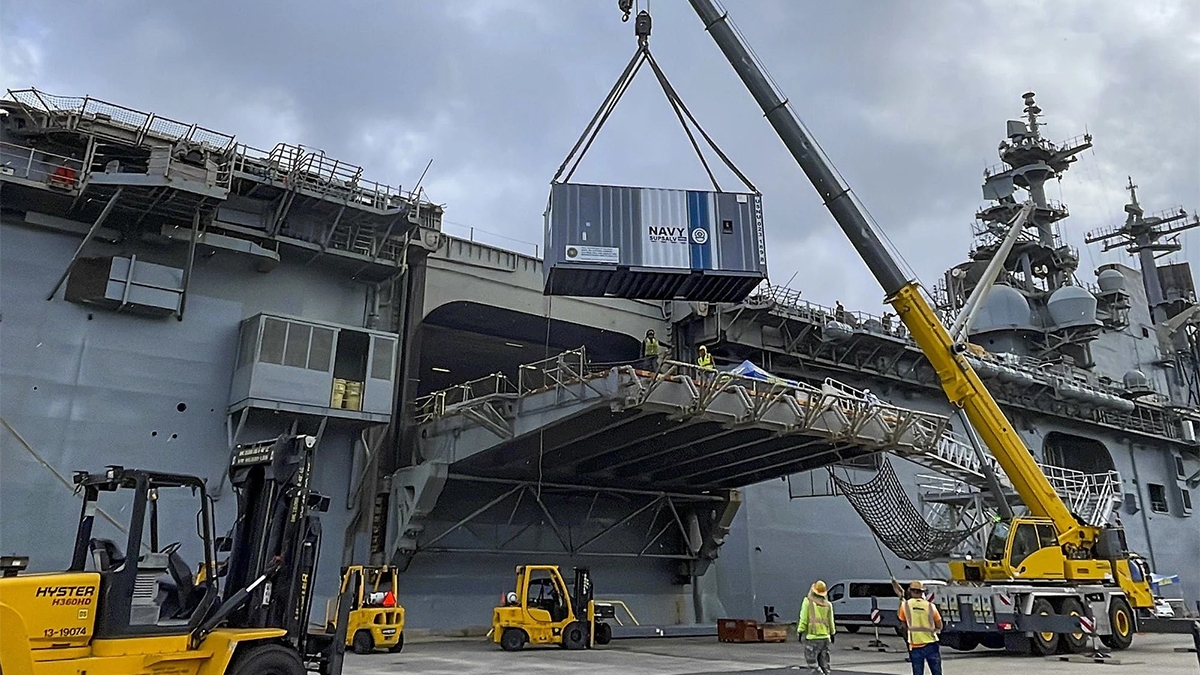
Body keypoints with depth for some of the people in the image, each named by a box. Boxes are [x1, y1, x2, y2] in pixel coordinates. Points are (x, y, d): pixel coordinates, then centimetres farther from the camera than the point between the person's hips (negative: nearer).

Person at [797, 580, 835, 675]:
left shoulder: (808, 601, -7)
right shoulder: (828, 604, 6)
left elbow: (803, 619, -9)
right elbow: (831, 622, 13)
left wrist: (800, 632, -2)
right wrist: (832, 633, 28)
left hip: (812, 637, -5)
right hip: (825, 637, 5)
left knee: (812, 663, -1)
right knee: (823, 663, 12)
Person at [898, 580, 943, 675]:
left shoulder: (905, 605, -4)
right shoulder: (930, 606, -3)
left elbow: (904, 625, 4)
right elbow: (939, 627, 3)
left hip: (915, 647, 0)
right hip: (931, 645, 1)